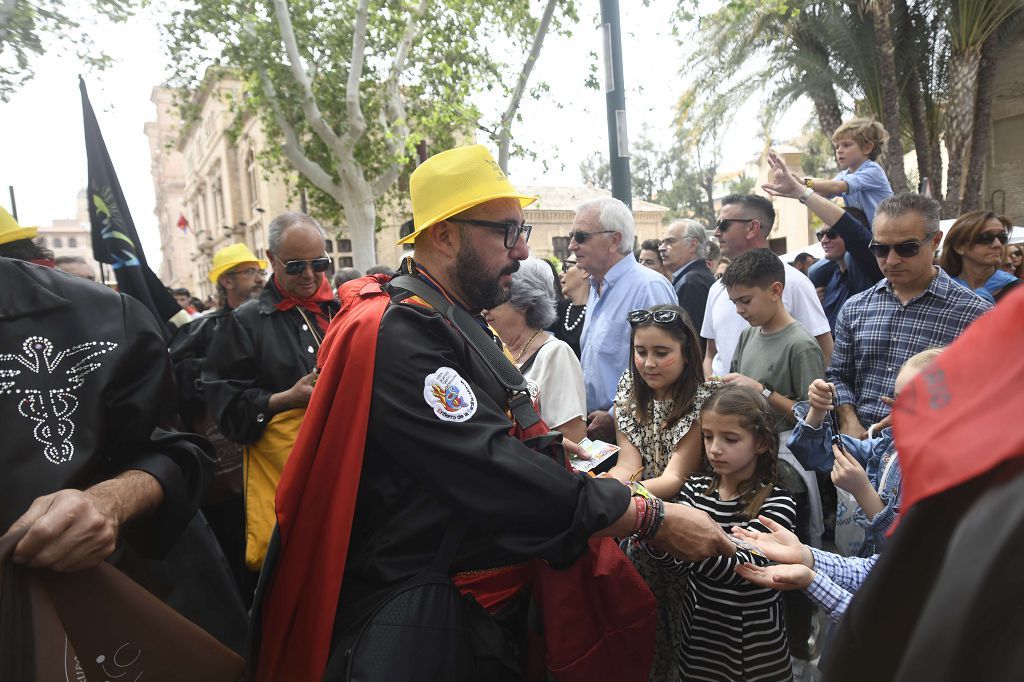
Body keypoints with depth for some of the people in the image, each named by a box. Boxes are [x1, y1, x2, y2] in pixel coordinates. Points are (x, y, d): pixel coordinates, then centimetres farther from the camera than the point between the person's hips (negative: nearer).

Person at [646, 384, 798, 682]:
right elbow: (680, 564, -9)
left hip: (753, 646, -3)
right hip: (697, 635, 4)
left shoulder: (777, 504, -16)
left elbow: (739, 567, -29)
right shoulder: (695, 489, -4)